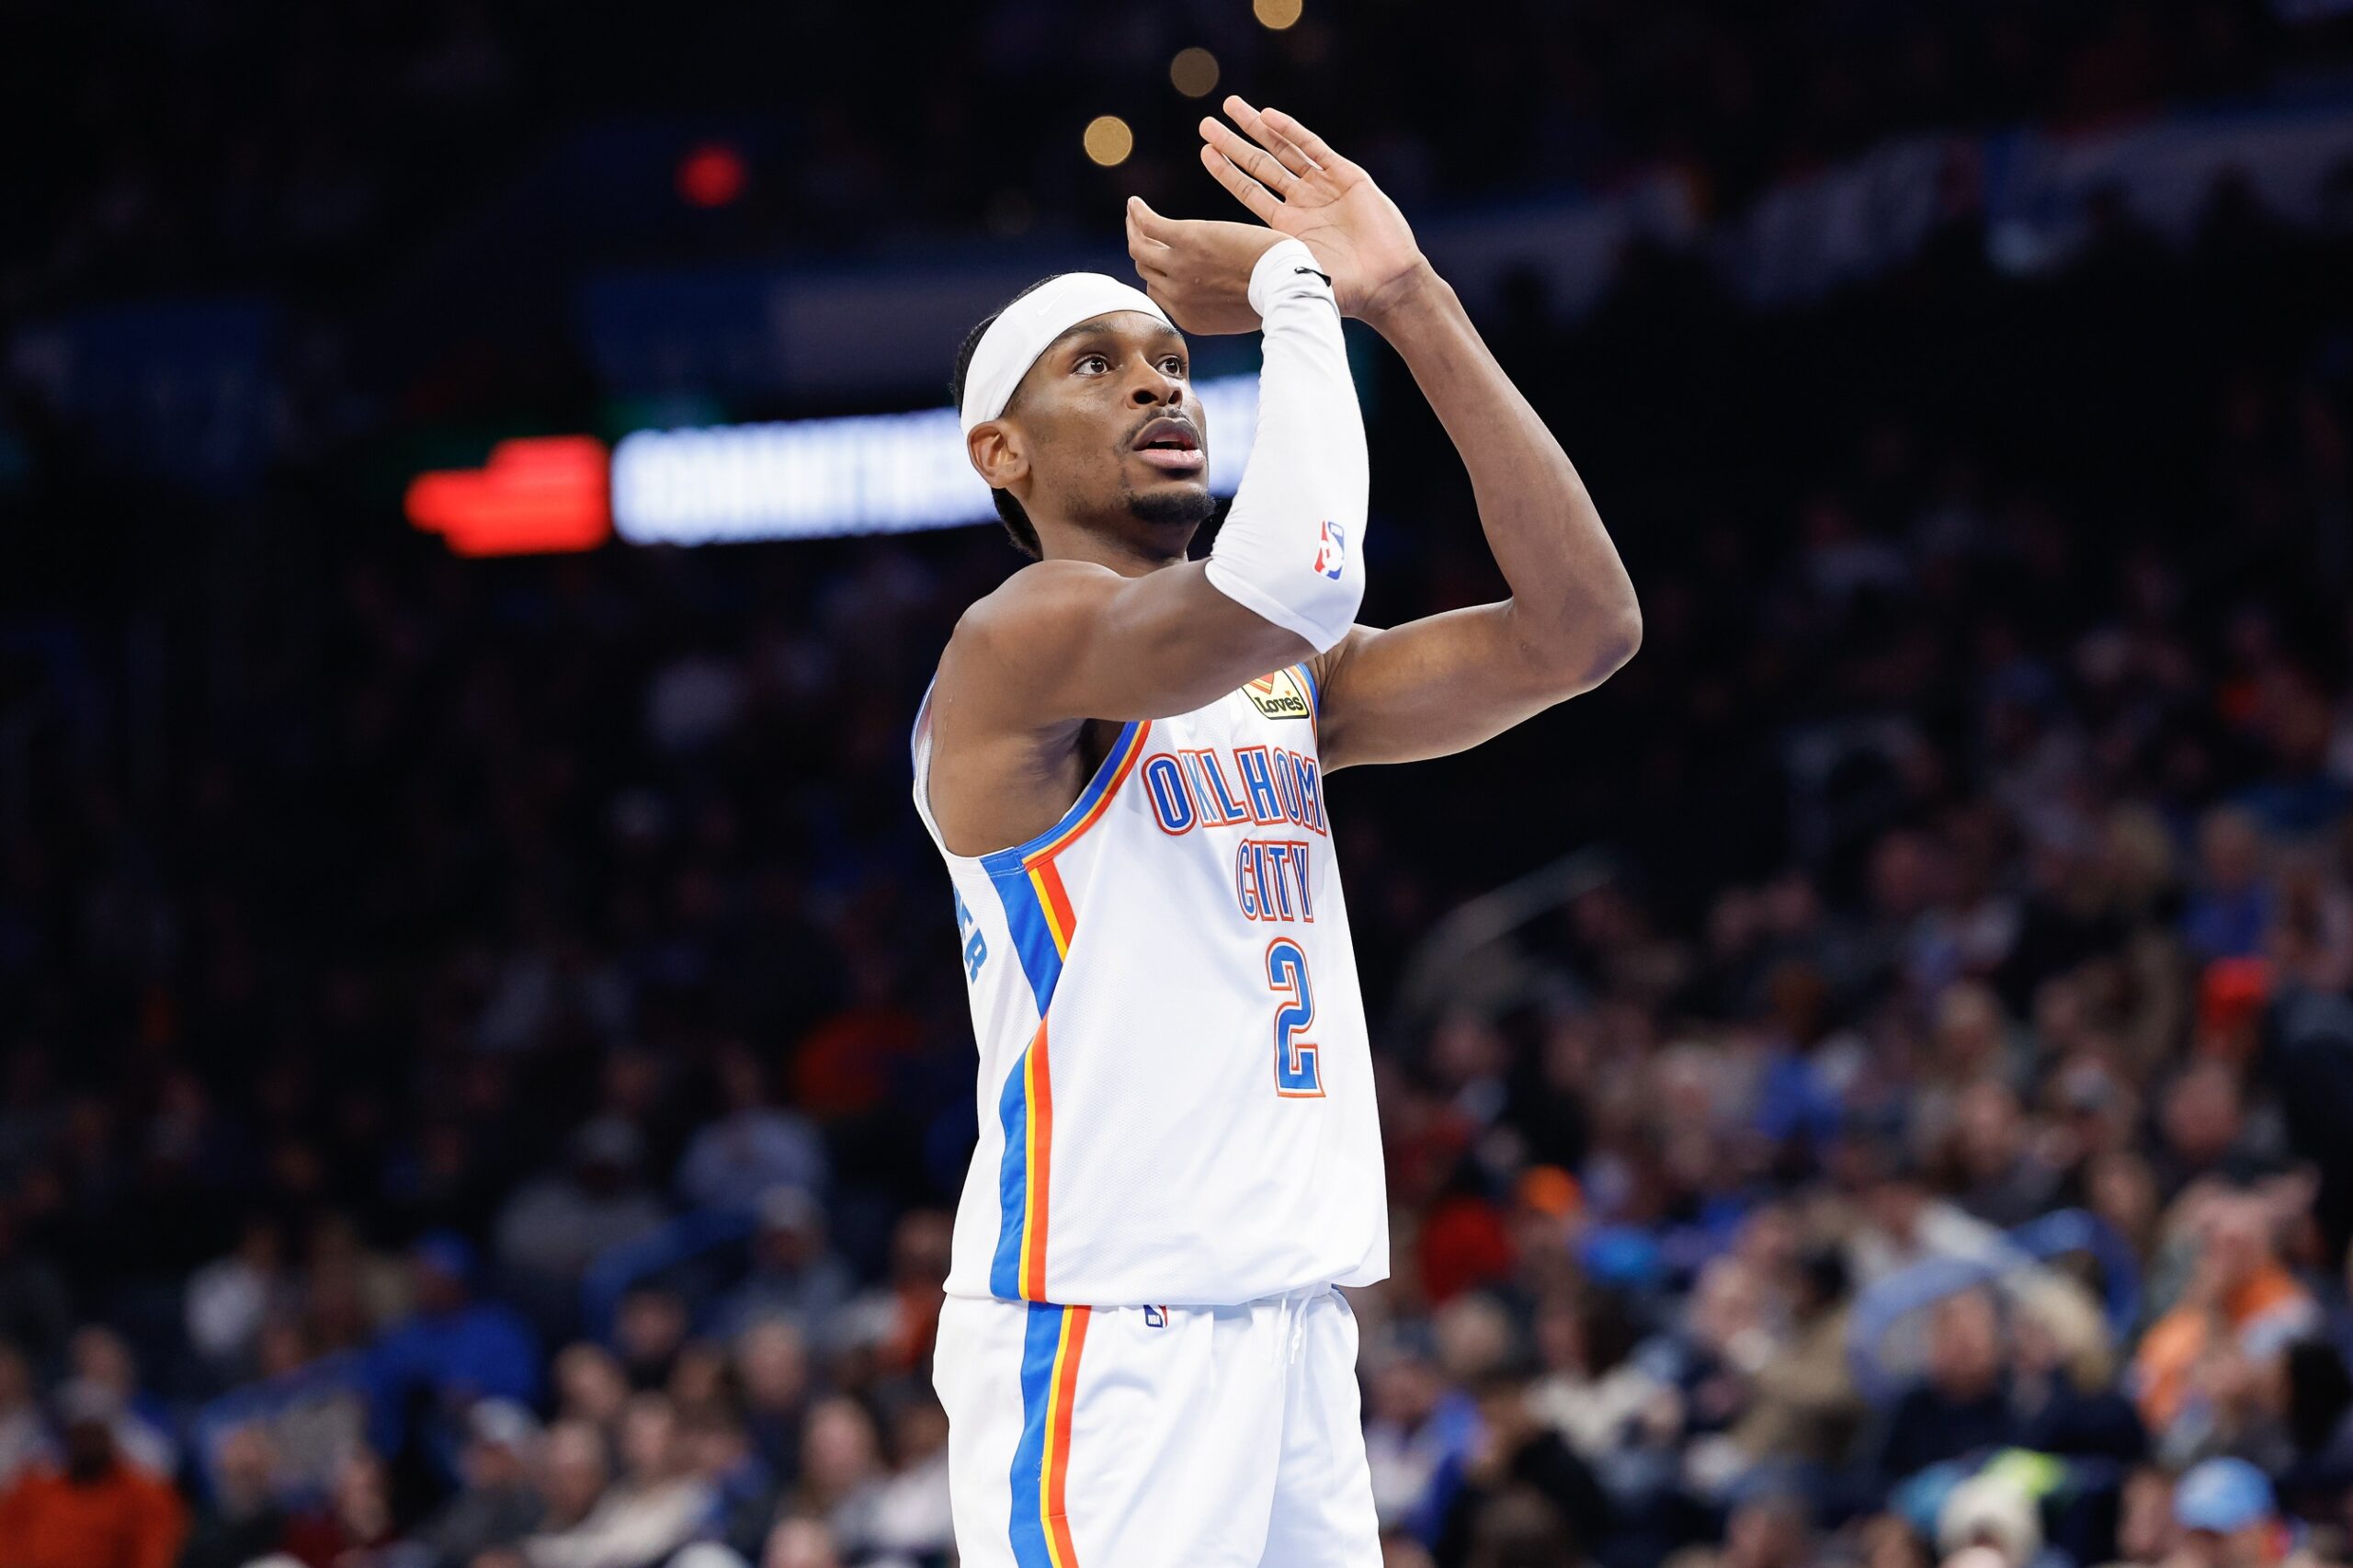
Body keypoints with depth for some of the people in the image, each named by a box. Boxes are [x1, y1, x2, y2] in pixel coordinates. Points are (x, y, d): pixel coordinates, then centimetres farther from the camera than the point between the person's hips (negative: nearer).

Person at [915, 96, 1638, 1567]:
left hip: (1296, 1328, 8)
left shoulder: (1280, 678, 18)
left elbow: (1580, 630, 7)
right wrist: (1293, 293, -12)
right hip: (1101, 1335, -8)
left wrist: (1414, 302, 2)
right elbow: (1287, 576, -28)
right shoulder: (1019, 643, -9)